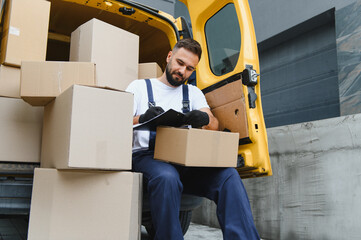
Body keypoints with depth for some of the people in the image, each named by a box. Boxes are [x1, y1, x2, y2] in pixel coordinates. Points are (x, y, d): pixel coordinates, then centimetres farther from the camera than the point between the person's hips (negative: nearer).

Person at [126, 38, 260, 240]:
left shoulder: (194, 93, 25)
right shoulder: (139, 87, 16)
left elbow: (214, 125, 10)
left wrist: (206, 119, -17)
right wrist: (141, 119, -20)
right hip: (147, 156, -3)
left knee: (228, 175, -25)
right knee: (167, 178, -38)